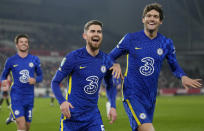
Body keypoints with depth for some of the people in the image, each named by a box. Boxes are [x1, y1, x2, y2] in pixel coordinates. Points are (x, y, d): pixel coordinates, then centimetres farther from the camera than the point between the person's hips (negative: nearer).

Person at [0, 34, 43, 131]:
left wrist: (35, 80, -10)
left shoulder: (34, 59, 7)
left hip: (29, 97, 3)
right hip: (16, 96, -3)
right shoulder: (11, 61, 2)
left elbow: (40, 76, 13)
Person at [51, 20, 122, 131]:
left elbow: (110, 85, 20)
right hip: (72, 115, -3)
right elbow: (55, 82, -4)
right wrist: (62, 101, -20)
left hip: (93, 115, 3)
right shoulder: (73, 57, -9)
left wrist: (112, 106, 7)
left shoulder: (106, 60, 4)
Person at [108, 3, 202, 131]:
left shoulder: (166, 43, 6)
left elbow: (175, 67, 17)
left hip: (150, 98, 4)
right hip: (132, 96, -4)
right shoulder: (130, 39, -1)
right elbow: (109, 58, 8)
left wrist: (183, 77, -4)